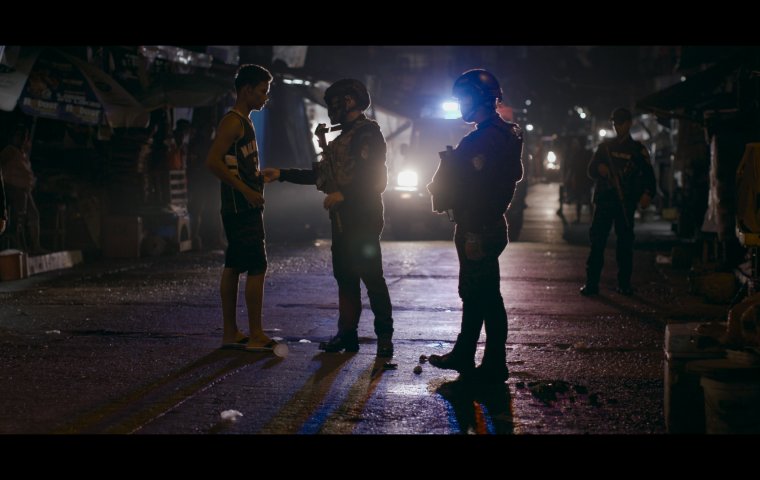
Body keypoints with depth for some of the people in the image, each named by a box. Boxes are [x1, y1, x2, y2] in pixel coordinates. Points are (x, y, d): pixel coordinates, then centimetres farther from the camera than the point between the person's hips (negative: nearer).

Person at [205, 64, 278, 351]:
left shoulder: (244, 122, 18)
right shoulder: (233, 122, -13)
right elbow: (213, 162, -23)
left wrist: (261, 176, 12)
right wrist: (247, 191, -22)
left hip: (244, 207, 10)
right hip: (241, 206, -10)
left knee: (234, 266, 10)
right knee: (257, 266, -10)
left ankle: (230, 333, 15)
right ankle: (256, 336, -7)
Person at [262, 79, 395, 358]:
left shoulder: (368, 134, -9)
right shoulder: (344, 136, 20)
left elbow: (376, 179, -18)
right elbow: (320, 174, 25)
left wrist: (344, 194, -21)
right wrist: (282, 175, 22)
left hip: (362, 219, -9)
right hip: (342, 219, 9)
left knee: (371, 277, -8)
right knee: (345, 277, 10)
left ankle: (384, 336, -3)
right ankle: (347, 334, 15)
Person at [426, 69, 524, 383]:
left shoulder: (484, 139, -21)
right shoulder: (506, 134, 12)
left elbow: (459, 188, -25)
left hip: (477, 230, -10)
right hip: (490, 225, 10)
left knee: (486, 297, -2)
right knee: (473, 294, 17)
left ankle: (495, 367, 7)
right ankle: (463, 355, 27)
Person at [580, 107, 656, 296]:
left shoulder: (638, 149, 8)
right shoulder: (605, 146, 15)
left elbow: (648, 175, 2)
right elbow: (591, 169, 14)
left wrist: (647, 194, -16)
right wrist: (599, 169, -10)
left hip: (625, 202, -2)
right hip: (604, 199, 2)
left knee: (625, 242, 1)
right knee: (597, 240, -4)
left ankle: (624, 284, 8)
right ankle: (592, 282, -3)